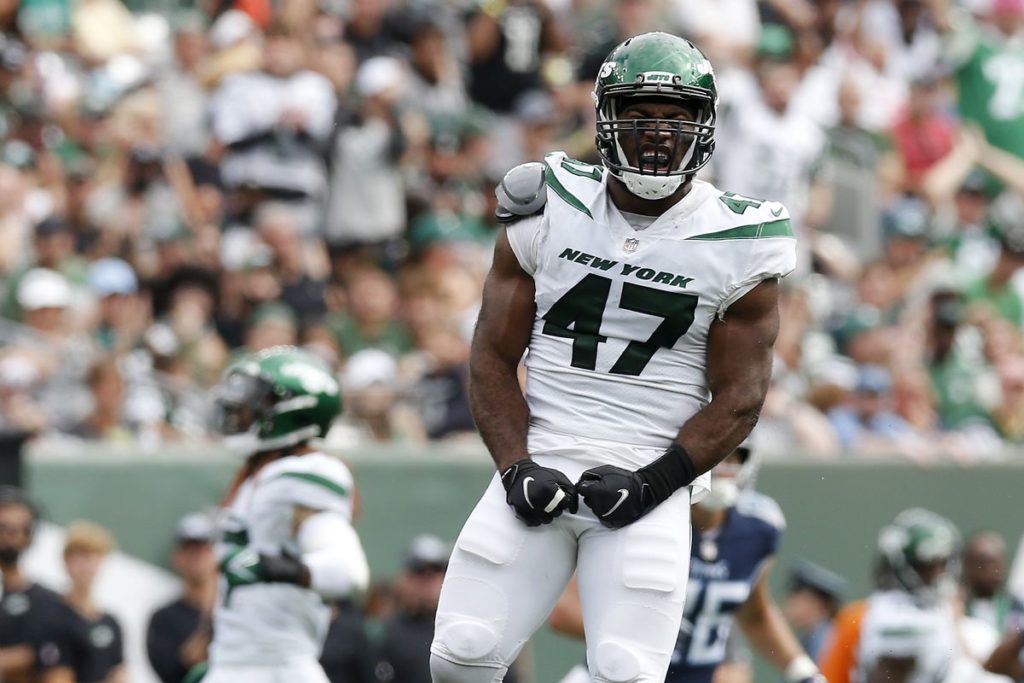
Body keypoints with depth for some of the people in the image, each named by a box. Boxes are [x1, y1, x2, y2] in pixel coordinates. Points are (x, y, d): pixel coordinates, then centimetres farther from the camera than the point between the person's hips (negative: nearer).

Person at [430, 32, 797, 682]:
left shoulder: (734, 244, 0)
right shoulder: (550, 211, 4)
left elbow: (739, 398, 1)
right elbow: (493, 359, 7)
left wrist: (655, 480, -11)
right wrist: (516, 468, -7)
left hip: (650, 487, -2)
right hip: (540, 465, 2)